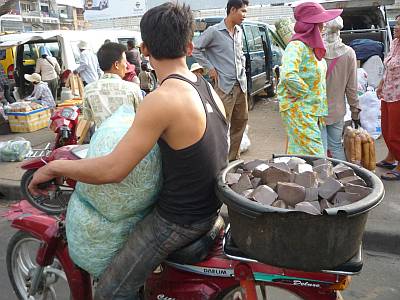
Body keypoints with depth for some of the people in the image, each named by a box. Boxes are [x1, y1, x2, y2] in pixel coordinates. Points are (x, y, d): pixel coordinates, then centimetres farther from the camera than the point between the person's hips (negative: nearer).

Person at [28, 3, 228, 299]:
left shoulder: (163, 99, -26)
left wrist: (54, 167, -11)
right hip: (211, 208, 9)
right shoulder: (208, 88, 1)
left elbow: (113, 170, -27)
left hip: (178, 220, -9)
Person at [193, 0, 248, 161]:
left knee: (241, 120, 12)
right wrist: (210, 68, -8)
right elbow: (195, 49, -7)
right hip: (224, 86, -7)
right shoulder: (214, 31, -9)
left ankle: (233, 156, 25)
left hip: (241, 84, 8)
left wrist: (242, 68, 14)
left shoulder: (239, 31, 12)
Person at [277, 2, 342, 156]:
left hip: (313, 110, 9)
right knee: (314, 155, -7)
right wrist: (304, 92, -18)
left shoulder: (313, 46, 12)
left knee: (297, 152, 16)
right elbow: (288, 75, -34)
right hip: (299, 110, -9)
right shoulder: (297, 46, -17)